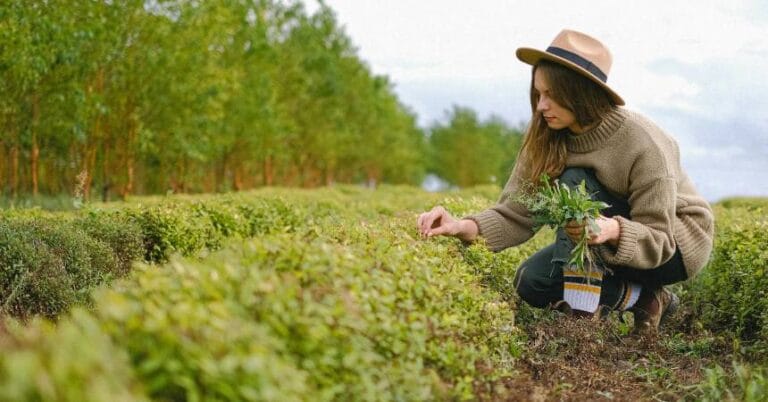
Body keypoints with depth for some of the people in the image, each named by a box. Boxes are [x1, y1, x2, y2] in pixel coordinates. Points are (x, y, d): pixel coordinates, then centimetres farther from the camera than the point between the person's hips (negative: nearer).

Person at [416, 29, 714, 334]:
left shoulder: (643, 144, -29)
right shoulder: (547, 138, -12)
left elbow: (658, 239, -27)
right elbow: (515, 213, -16)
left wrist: (613, 230, -49)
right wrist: (464, 227, -36)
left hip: (675, 244, -7)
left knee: (574, 183, -27)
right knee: (531, 282, -13)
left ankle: (583, 308, -26)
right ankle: (642, 297, -2)